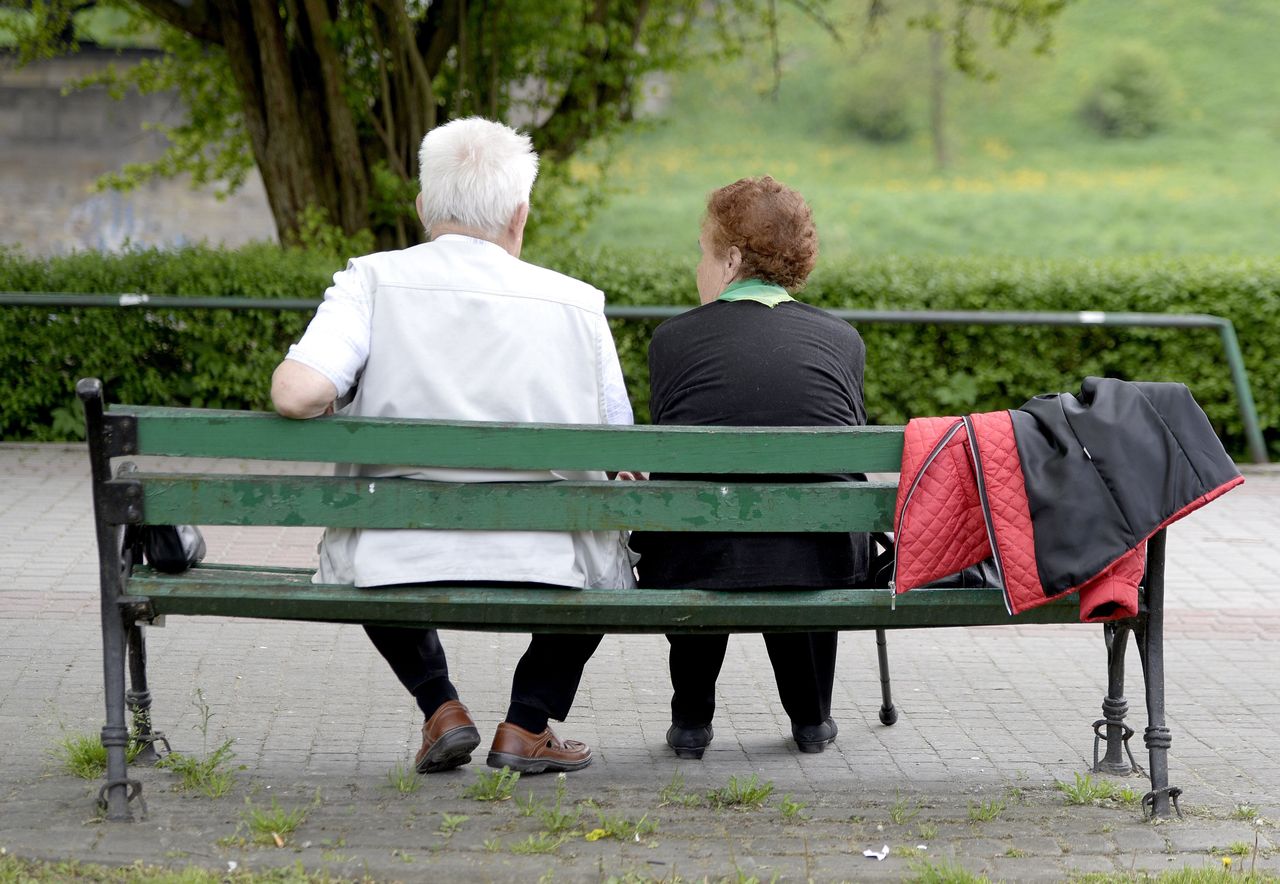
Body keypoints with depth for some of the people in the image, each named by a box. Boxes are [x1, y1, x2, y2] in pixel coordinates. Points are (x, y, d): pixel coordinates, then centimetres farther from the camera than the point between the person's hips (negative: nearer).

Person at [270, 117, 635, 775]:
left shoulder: (373, 281, -3)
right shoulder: (578, 304, 1)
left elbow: (297, 393, -17)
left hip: (399, 568, 1)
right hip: (540, 571, 0)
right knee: (605, 551, 35)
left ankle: (439, 707, 23)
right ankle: (528, 724, 23)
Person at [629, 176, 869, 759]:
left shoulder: (673, 339, 4)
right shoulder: (842, 340, 9)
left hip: (692, 577, -1)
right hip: (819, 571, 1)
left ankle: (691, 718, 33)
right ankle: (811, 716, 36)